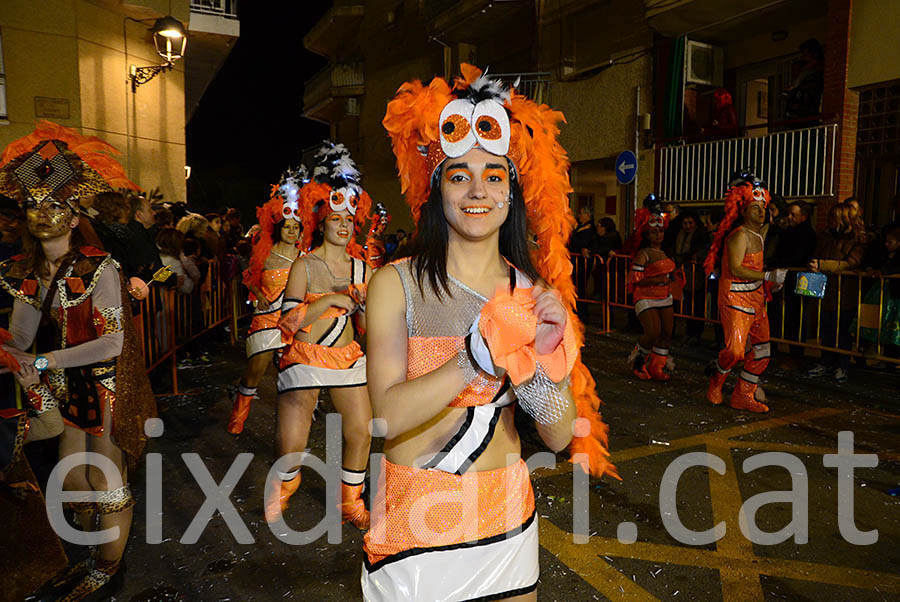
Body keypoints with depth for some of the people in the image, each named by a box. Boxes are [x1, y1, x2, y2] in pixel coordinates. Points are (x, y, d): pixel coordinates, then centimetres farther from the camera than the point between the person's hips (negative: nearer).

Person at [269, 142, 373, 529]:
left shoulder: (362, 268, 6)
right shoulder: (304, 265, -5)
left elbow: (368, 328, 10)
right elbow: (288, 321, -13)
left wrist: (364, 305, -11)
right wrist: (328, 301, -23)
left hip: (349, 358, 4)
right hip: (304, 359, -4)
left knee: (361, 432, 1)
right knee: (291, 443, -6)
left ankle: (350, 503, 25)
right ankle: (283, 485, 30)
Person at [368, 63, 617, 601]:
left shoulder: (536, 293, -4)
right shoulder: (397, 284, -11)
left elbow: (559, 438, -6)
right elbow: (389, 415, -21)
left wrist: (546, 357, -24)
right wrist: (484, 352, -31)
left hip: (506, 514, 3)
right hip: (412, 520, -2)